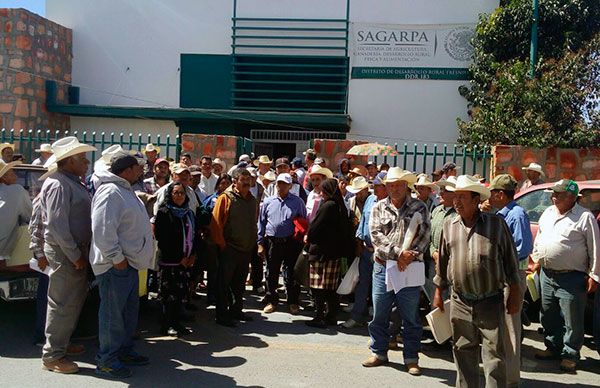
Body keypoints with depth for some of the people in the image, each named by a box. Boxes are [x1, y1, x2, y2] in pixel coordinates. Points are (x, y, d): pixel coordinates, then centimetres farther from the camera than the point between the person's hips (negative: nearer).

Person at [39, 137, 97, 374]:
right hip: (64, 253, -10)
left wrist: (80, 252, 14)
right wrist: (75, 256, -19)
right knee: (63, 304, -2)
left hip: (77, 250, 10)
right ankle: (52, 356, 10)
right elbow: (57, 225, -22)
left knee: (74, 300, 19)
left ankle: (62, 343, 34)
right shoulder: (59, 185, -18)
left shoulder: (74, 183, 13)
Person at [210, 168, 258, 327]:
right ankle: (222, 315, 8)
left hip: (246, 249, 7)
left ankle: (236, 310, 29)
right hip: (229, 249, -6)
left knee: (239, 283, 16)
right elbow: (216, 223, -13)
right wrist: (222, 244, -14)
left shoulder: (253, 200, 10)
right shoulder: (226, 198, -10)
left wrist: (253, 243, 14)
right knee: (224, 282, 0)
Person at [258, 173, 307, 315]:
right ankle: (271, 301, 23)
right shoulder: (268, 202, 8)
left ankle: (293, 302, 18)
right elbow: (261, 223, 10)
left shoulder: (298, 202, 3)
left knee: (291, 274, 4)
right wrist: (260, 243, 5)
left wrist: (302, 242, -1)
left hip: (291, 243, -2)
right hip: (272, 242, 2)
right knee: (272, 274, 9)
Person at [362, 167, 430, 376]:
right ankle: (379, 352, 26)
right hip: (383, 266, 2)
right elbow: (376, 235, -7)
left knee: (411, 316, 6)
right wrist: (398, 253, -16)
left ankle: (411, 358, 20)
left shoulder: (419, 208, 2)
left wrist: (409, 256, -18)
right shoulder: (379, 208, 5)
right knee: (379, 314, 10)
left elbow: (424, 236, -6)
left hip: (410, 268, -1)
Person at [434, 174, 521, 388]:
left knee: (494, 354, 1)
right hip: (460, 303, 3)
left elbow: (510, 259, 1)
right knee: (464, 353, 13)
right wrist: (438, 292, 16)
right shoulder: (449, 225, 6)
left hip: (491, 302, -3)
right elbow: (443, 260, 14)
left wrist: (514, 294, 1)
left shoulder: (496, 223, -3)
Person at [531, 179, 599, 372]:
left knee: (572, 321, 3)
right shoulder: (548, 213, 10)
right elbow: (538, 238, 22)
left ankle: (570, 354, 18)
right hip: (547, 275, 7)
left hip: (571, 278, -6)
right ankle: (553, 347, 34)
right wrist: (537, 260, 19)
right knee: (548, 316, 17)